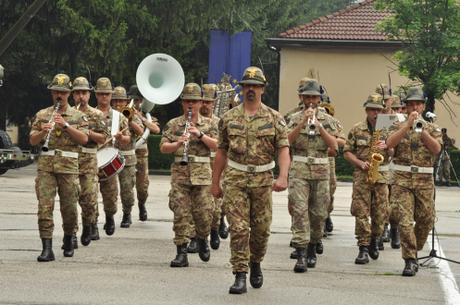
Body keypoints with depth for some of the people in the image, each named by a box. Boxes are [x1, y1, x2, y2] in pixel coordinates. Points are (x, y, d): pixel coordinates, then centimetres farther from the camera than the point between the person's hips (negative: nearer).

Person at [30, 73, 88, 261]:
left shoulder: (78, 116, 8)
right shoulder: (42, 115, 12)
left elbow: (84, 139, -4)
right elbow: (32, 141, 9)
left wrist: (65, 125, -14)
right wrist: (43, 132, -12)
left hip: (68, 166, -1)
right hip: (45, 165, 1)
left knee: (69, 208, 5)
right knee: (44, 207, -9)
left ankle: (68, 240, 30)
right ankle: (47, 249, -10)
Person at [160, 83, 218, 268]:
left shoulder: (209, 124, 9)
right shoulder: (173, 124, 9)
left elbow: (216, 145, -2)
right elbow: (163, 148, 2)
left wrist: (200, 134, -15)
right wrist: (178, 144, -17)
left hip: (202, 175, 0)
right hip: (179, 174, 0)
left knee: (203, 213, -2)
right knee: (180, 213, -4)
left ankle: (202, 240, 28)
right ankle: (181, 253, -2)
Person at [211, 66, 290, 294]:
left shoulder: (274, 118, 2)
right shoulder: (229, 118, 5)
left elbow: (283, 149, -4)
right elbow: (221, 151, 11)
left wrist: (282, 176, -20)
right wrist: (215, 182, 10)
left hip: (262, 179, 1)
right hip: (235, 179, 0)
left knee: (261, 228, 10)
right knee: (238, 228, -8)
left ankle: (255, 264, 35)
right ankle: (240, 277, -7)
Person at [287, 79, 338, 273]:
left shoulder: (327, 120, 9)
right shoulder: (295, 118, 7)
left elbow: (334, 146, -1)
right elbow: (287, 140, -8)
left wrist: (320, 127, -12)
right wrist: (303, 123, -17)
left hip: (321, 170, 2)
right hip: (299, 170, -2)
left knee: (318, 213, 7)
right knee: (299, 210, -12)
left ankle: (312, 249, 25)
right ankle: (301, 254, -16)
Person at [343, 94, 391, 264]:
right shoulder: (357, 129, 6)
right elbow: (347, 152, 7)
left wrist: (386, 146, -12)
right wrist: (360, 163, -9)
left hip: (382, 175, 1)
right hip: (362, 175, -1)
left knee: (380, 213, 4)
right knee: (361, 213, -8)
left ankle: (374, 241, 26)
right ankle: (363, 248, -8)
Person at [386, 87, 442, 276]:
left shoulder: (432, 128, 11)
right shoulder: (398, 127, 9)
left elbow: (436, 149, -7)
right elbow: (390, 143, -11)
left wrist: (422, 130, -16)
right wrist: (408, 125, -17)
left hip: (425, 181, 2)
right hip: (402, 179, -2)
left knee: (426, 221, 5)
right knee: (405, 220, -12)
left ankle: (414, 252, 27)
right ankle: (410, 261, -13)